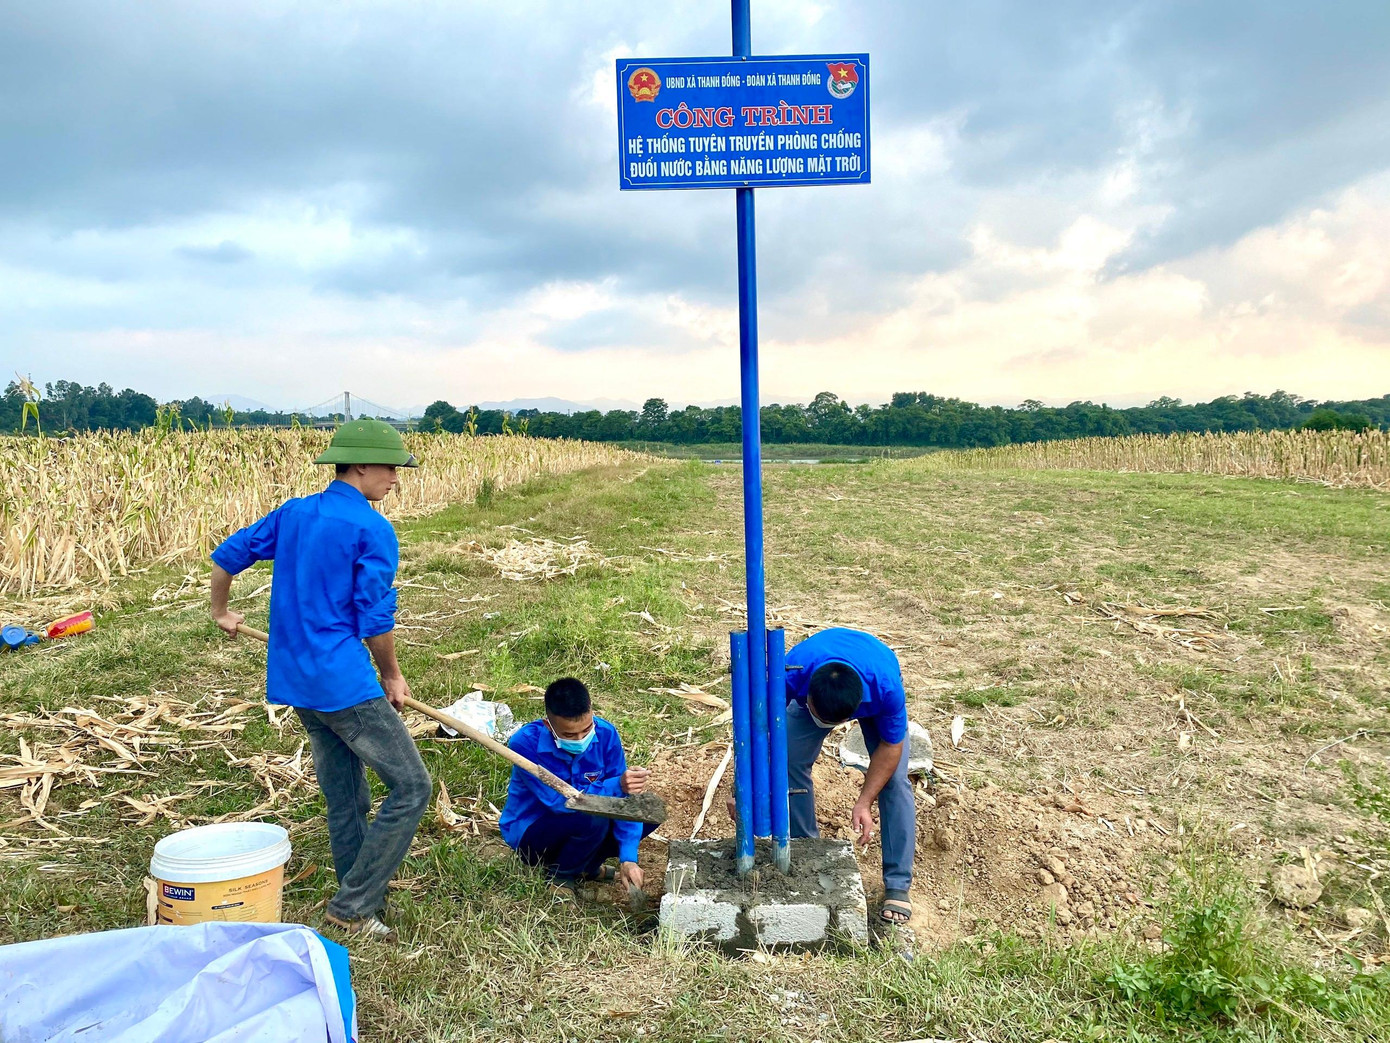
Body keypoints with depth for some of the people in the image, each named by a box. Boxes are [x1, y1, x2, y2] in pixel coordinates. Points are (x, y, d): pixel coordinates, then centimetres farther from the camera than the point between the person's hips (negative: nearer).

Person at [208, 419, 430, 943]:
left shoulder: (293, 513, 10)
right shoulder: (372, 530, -13)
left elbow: (226, 555, 19)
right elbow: (376, 620, -13)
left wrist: (221, 612, 36)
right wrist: (392, 676, 3)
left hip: (296, 681, 9)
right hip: (345, 683, -9)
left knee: (346, 799, 18)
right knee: (411, 787, -1)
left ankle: (362, 904, 28)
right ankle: (352, 904, 4)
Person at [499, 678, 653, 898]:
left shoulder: (605, 733, -17)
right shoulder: (524, 743, -29)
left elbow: (624, 799, -16)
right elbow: (559, 800, -34)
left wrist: (628, 859, -25)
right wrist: (617, 786, -45)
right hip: (528, 834, -5)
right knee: (592, 815, -34)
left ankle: (588, 865, 6)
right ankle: (561, 875, -4)